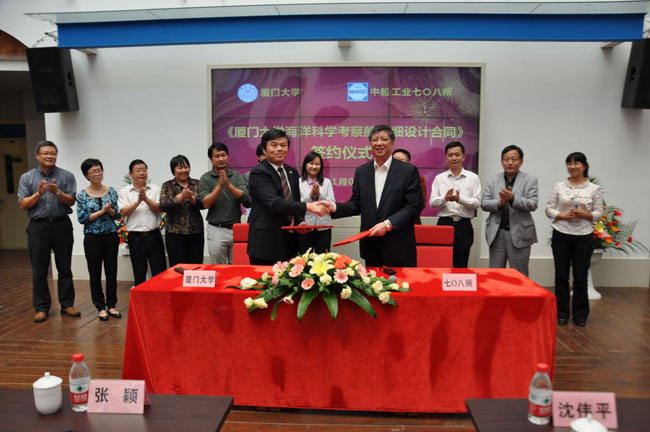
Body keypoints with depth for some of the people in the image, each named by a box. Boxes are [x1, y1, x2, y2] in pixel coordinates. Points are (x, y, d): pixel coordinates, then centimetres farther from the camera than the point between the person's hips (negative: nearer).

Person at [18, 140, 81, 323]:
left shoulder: (67, 176, 3)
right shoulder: (27, 177, 6)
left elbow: (72, 201, -3)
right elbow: (23, 205, 1)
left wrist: (58, 193, -20)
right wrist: (39, 193, -13)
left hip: (62, 225, 0)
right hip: (38, 227, 0)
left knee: (65, 268, 6)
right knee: (39, 270, 4)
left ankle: (67, 304, 15)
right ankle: (41, 307, 14)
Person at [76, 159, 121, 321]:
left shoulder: (111, 192, 3)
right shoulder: (82, 195, -2)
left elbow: (118, 215, 5)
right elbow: (82, 218, -7)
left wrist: (110, 210, -15)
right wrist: (101, 211, -15)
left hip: (111, 236, 2)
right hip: (92, 238, -2)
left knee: (112, 271, 7)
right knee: (95, 273, 6)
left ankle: (111, 305, 19)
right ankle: (100, 307, 18)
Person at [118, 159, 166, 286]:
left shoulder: (155, 189, 6)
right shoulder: (124, 191, 5)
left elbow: (158, 209, -5)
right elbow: (123, 212, -6)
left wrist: (146, 198, -18)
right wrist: (138, 201, -18)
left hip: (154, 235, 0)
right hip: (135, 236, 0)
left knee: (160, 272, 2)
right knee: (139, 275, 10)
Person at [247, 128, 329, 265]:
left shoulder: (293, 172, 13)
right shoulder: (258, 173, -10)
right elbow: (275, 203, -22)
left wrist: (300, 221, -1)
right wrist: (308, 206, -27)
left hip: (290, 243, 7)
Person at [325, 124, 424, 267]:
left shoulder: (409, 171, -4)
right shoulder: (361, 171, 8)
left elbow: (414, 206, -8)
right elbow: (356, 204, 9)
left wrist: (388, 224, -18)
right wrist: (334, 207, -9)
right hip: (371, 247, 3)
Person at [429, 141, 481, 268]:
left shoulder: (473, 178, 5)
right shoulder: (439, 178, 9)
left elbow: (477, 202, -2)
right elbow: (432, 202, 3)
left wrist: (460, 199, -20)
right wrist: (445, 198, -17)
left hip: (464, 225, 0)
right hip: (444, 223, 1)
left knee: (461, 264, 5)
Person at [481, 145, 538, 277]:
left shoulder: (530, 180, 3)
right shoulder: (492, 180, 9)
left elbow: (533, 205, -8)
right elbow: (484, 204, 3)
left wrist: (512, 198, -23)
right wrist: (499, 202, -16)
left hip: (519, 234, -2)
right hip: (497, 233, 2)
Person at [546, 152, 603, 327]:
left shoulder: (594, 189, 1)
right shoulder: (558, 187, 3)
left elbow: (599, 213, 3)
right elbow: (549, 209, 3)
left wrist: (585, 214, -16)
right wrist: (564, 216, -14)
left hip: (583, 237, -1)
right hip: (561, 235, 1)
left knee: (580, 277, 5)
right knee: (561, 276, 7)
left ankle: (580, 313, 21)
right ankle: (562, 312, 20)